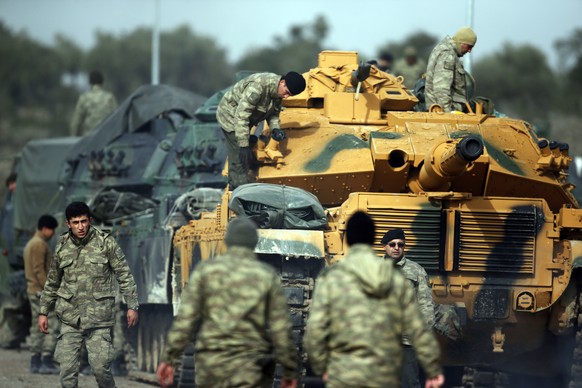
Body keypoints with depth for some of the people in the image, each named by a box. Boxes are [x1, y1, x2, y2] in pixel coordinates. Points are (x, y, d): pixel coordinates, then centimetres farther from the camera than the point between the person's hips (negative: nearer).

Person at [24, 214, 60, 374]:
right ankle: (46, 361, -15)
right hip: (42, 291, -10)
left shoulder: (31, 244, 20)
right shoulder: (40, 244, -12)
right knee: (52, 325, -11)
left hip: (33, 291, 10)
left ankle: (35, 362, 9)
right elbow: (39, 270, -19)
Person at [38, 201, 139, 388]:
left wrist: (132, 306, -6)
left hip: (98, 318, -3)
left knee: (100, 368, -7)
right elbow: (52, 282, 17)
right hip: (70, 318, 3)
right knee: (67, 371, -1)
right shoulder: (62, 246, 6)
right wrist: (43, 311, 17)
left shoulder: (106, 242, -4)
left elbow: (124, 275, -1)